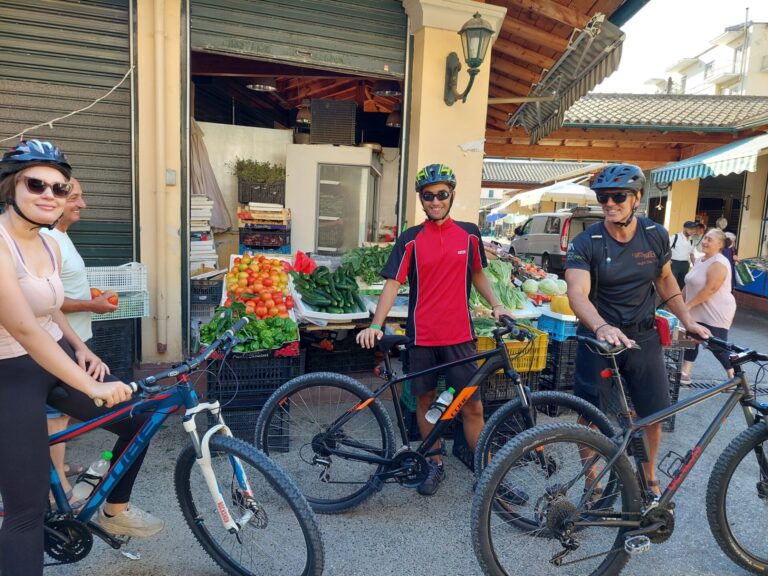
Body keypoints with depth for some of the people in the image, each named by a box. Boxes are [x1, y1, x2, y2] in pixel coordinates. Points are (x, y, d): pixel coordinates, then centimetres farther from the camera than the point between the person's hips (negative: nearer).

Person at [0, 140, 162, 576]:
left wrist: (81, 348, 6)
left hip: (57, 357, 8)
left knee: (137, 421, 12)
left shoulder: (50, 245, 4)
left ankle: (115, 512, 34)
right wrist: (91, 388, -30)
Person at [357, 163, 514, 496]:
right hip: (422, 336, 0)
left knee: (472, 405, 3)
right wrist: (376, 325, -19)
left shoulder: (469, 234, 5)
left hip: (459, 335, 1)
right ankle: (435, 465, 29)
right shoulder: (410, 239, -2)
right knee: (425, 400, 11)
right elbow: (393, 283, -8)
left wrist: (496, 305, 3)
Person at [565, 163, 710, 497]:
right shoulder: (586, 243, -14)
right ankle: (592, 482, 25)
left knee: (654, 414, 9)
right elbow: (577, 292, -27)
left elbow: (665, 280, 14)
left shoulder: (656, 236, -2)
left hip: (642, 337, 3)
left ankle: (648, 477, 34)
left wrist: (687, 320, 7)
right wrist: (602, 327, -44)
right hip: (599, 337, -3)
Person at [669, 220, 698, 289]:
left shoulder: (691, 242, 12)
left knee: (682, 284, 12)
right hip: (674, 263, -6)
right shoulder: (675, 237, -7)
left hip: (685, 265, 6)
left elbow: (691, 254, 20)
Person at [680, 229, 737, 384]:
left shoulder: (719, 263, -18)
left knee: (718, 347, -4)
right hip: (698, 311, 9)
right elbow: (690, 284, 18)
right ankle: (684, 374, 19)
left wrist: (688, 304, -22)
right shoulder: (700, 260, 11)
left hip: (716, 313, -9)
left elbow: (711, 289, -25)